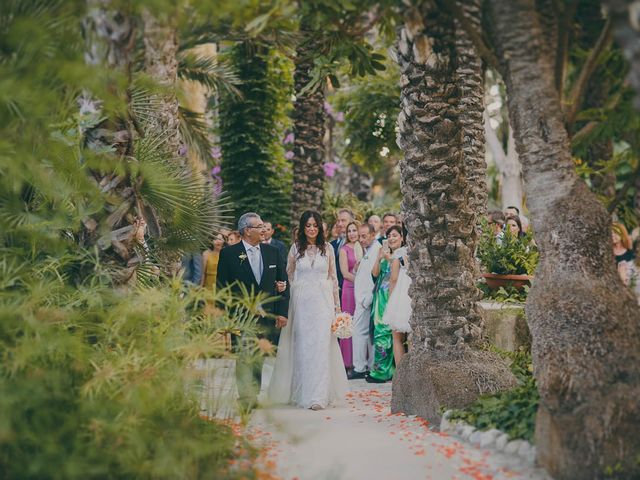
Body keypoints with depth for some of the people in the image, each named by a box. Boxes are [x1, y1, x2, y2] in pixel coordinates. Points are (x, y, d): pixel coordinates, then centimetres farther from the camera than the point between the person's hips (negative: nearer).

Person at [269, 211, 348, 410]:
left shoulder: (327, 248, 6)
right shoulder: (296, 248, 6)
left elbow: (333, 277, 9)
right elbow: (288, 276, 9)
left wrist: (337, 304, 7)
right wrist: (286, 302, 1)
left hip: (323, 301, 0)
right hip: (301, 301, 1)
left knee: (321, 345, -7)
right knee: (302, 346, 3)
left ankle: (318, 396, -8)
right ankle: (302, 392, 14)